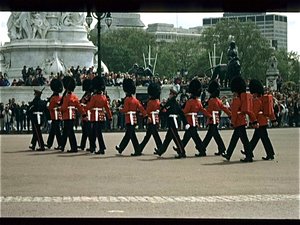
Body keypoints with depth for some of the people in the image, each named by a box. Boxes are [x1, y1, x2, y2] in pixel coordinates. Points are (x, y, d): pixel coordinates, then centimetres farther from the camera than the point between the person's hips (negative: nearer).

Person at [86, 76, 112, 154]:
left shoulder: (94, 97, -13)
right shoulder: (104, 97, 8)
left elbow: (89, 107, -12)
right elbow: (107, 108, 10)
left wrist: (87, 103, 9)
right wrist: (110, 118, 13)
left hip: (96, 117, -7)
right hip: (102, 117, 7)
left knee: (98, 133, -6)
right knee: (93, 132, 18)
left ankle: (102, 149, -9)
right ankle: (92, 147, 25)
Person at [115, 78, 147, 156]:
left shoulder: (127, 99, -11)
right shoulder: (135, 99, 11)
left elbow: (126, 109, -17)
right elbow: (141, 108, 7)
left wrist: (120, 110, 2)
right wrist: (145, 115, 6)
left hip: (129, 119, -8)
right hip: (134, 119, 8)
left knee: (133, 136, -8)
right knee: (128, 134, 16)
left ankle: (138, 151, -12)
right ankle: (121, 148, 30)